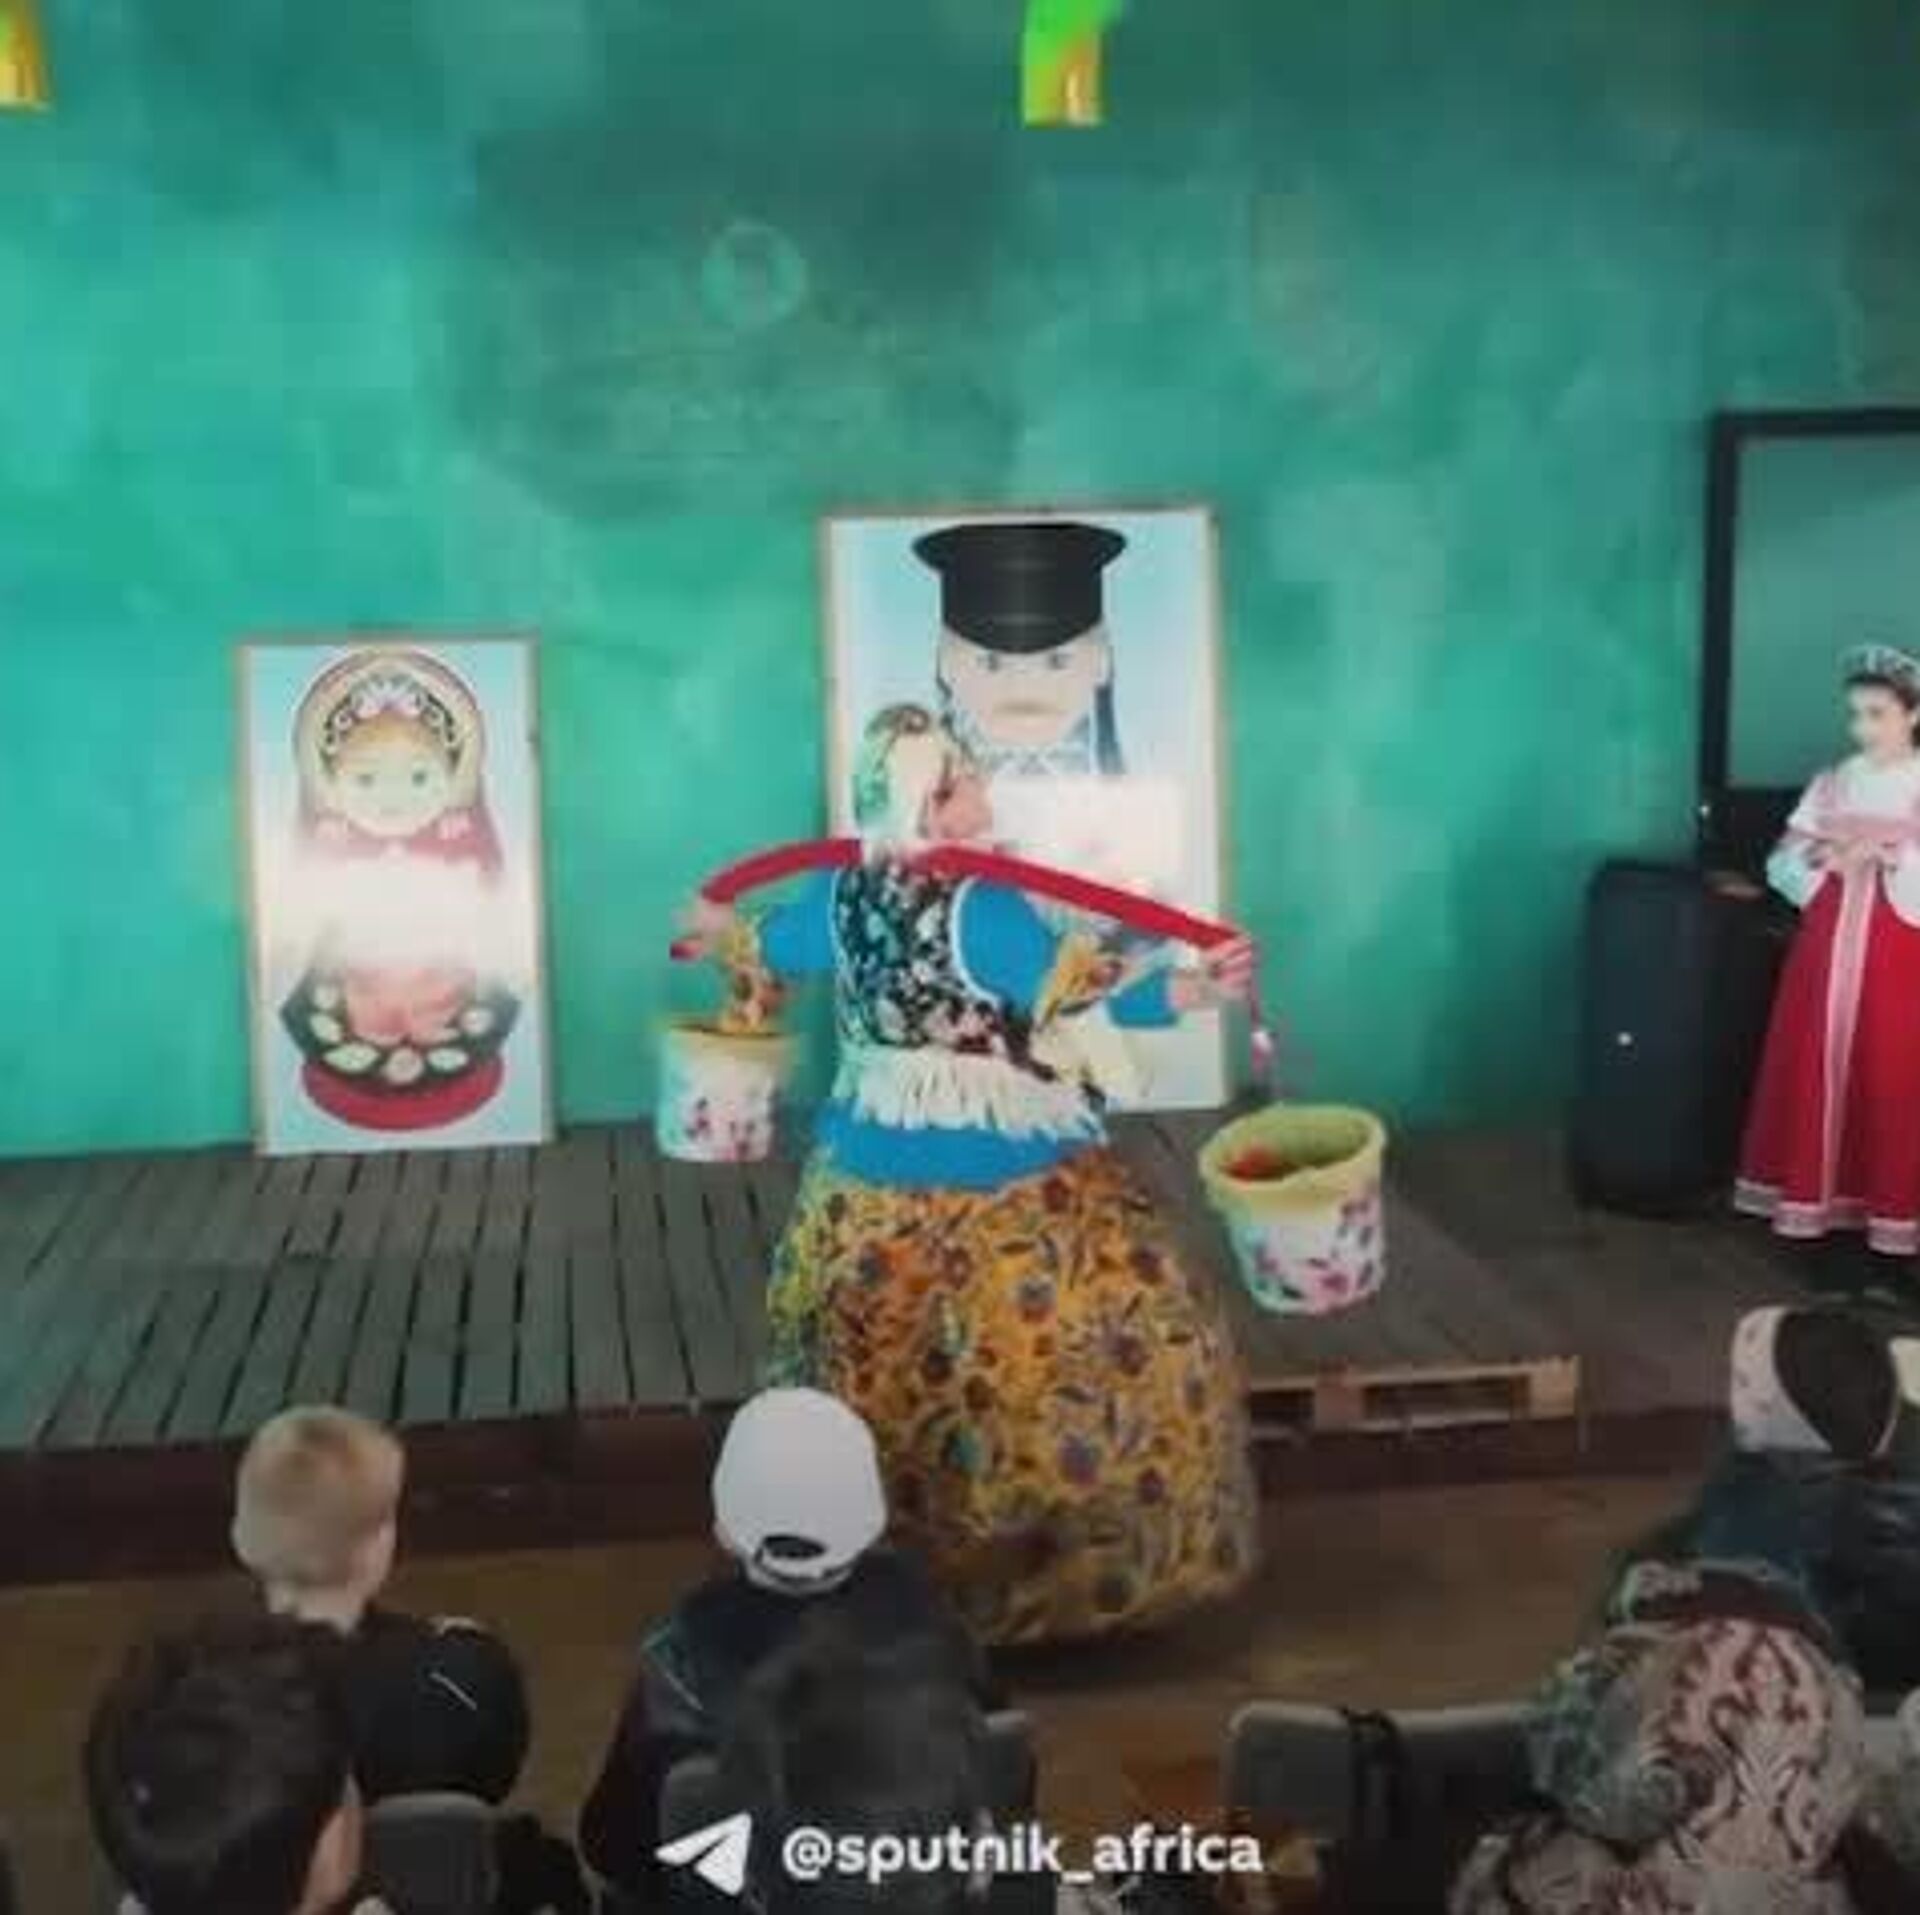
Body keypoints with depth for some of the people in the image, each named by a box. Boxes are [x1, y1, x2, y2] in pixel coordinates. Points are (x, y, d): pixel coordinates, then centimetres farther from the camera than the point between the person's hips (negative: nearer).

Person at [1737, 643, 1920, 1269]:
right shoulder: (1831, 783, 9)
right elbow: (1780, 864, 6)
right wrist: (1825, 861, -13)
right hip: (1828, 947, 4)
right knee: (1812, 1068, 3)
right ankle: (1810, 1194, 13)